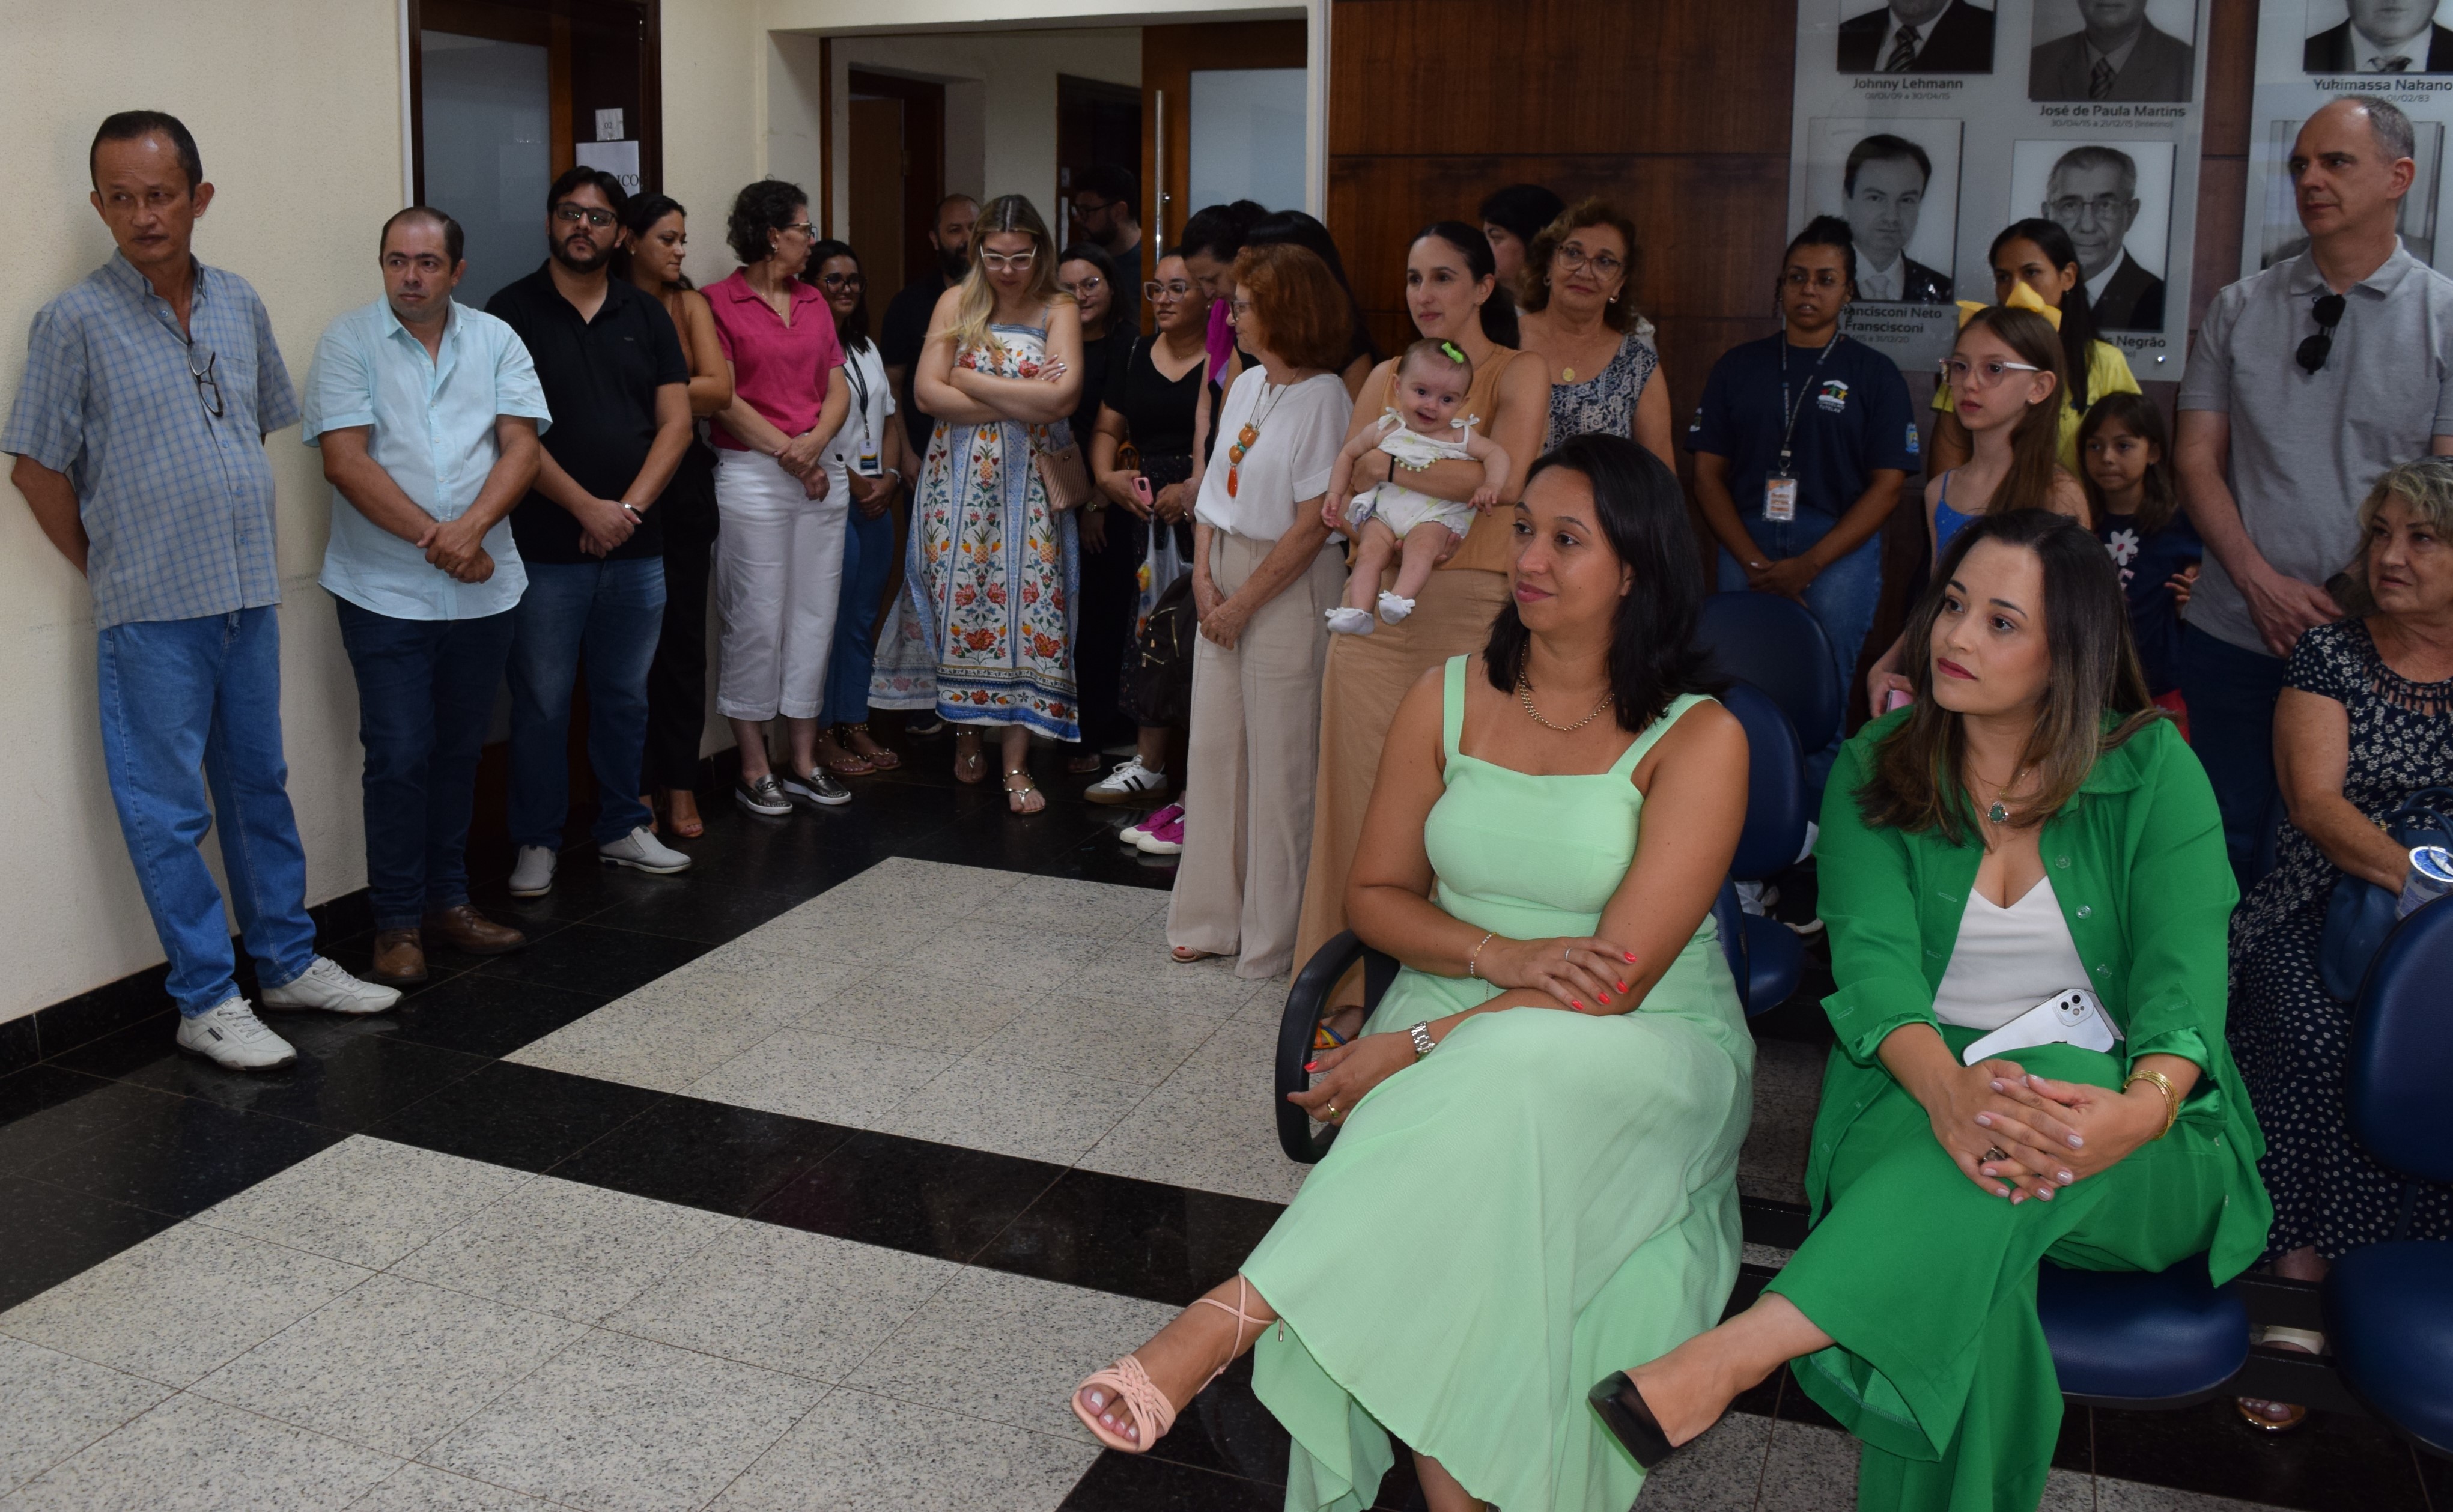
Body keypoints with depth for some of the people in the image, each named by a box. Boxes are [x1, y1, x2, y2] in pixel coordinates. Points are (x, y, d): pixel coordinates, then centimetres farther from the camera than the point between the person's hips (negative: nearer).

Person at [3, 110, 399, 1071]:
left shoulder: (240, 306, 6)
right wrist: (113, 576, 0)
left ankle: (288, 963, 27)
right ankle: (207, 1002, 11)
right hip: (151, 612, -5)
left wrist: (237, 542, 12)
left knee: (260, 786, 15)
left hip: (249, 594, 5)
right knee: (168, 811, 3)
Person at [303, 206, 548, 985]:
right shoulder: (349, 341, -1)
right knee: (399, 758, -2)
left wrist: (469, 527, -18)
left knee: (459, 751, 12)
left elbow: (521, 446, -2)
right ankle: (398, 923, 9)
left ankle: (448, 900, 25)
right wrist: (431, 536, -17)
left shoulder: (495, 340, 7)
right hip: (386, 592, -3)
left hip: (482, 590, 3)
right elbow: (345, 459, -10)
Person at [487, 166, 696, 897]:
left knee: (625, 696, 13)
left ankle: (622, 829, 25)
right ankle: (537, 842, 14)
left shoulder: (646, 314, 10)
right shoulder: (512, 310, -1)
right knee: (541, 701, 3)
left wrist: (631, 507, -8)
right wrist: (587, 507, -13)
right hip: (545, 548, -3)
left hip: (636, 546, 4)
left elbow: (676, 423, 5)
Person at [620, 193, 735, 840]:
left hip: (684, 479, 3)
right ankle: (638, 786, 10)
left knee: (684, 632, 5)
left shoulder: (689, 304, 8)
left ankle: (680, 783, 13)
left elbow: (718, 389, -5)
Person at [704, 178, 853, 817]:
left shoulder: (814, 302, 15)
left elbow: (838, 388, 11)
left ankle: (803, 760, 16)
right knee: (757, 619, -3)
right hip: (751, 475, -6)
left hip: (820, 474, 6)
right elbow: (723, 399, -9)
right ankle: (754, 768, 6)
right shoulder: (718, 303, -3)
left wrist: (815, 440, -8)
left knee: (815, 617, 6)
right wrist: (789, 453, -10)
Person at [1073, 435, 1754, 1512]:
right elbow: (1375, 893, 9)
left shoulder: (1699, 740, -8)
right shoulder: (1449, 698, 7)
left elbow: (1617, 979, -15)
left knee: (1512, 1082, -38)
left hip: (1642, 1052, -3)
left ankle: (1230, 1318, -34)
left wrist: (1419, 1047, -21)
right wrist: (1504, 957, -12)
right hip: (1457, 1032, 3)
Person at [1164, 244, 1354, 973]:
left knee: (1279, 757, 0)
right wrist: (1204, 578, 0)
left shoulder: (1322, 398, -13)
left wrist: (1243, 603, -13)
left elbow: (1311, 526, -16)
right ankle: (1211, 916, 22)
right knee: (1214, 744, 10)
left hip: (1288, 587, -7)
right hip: (1227, 583, 7)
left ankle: (1274, 936, 12)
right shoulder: (1245, 386, 10)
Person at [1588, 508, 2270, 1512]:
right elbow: (1874, 957, -10)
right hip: (1921, 1091, 1)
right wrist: (1950, 1090, -33)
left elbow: (2183, 975, -10)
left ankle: (1727, 1359, -47)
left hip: (2143, 1159, -1)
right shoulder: (1872, 771, 5)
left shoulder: (2154, 770, 2)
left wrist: (2142, 1109, -33)